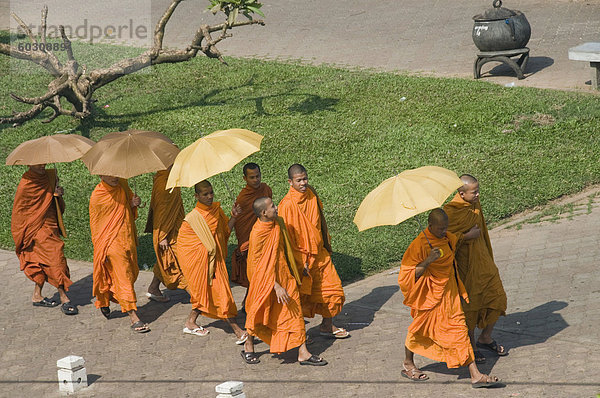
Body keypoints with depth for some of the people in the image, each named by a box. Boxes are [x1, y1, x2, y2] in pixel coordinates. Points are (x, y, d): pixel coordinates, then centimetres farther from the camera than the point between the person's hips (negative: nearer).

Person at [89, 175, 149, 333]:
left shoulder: (122, 185, 4)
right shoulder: (97, 197, -12)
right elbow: (95, 225, -4)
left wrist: (134, 203, -2)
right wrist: (100, 248, -3)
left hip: (128, 240, 7)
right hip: (112, 242, -7)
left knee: (132, 273, 14)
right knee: (123, 277, -10)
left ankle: (106, 298, 38)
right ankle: (133, 317, -11)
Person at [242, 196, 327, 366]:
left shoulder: (278, 223, -1)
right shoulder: (257, 234, -23)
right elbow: (259, 263, -20)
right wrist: (276, 285, -22)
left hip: (284, 276, 7)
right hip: (265, 279, -7)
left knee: (294, 312, 4)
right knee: (259, 314, 9)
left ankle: (303, 353, 6)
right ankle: (248, 347, 31)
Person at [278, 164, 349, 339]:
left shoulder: (311, 194, 3)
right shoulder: (287, 204, -19)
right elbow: (288, 236, -18)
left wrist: (326, 244, 19)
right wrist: (300, 262, -19)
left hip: (319, 253, 7)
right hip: (302, 257, -7)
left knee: (332, 288, 11)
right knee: (302, 296, 2)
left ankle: (327, 326, 26)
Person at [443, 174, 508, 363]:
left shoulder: (475, 205, 4)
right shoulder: (451, 212, -21)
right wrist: (467, 236, -23)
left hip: (483, 261, 7)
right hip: (465, 266, -7)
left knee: (497, 298, 10)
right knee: (469, 306, 5)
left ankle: (485, 339, 30)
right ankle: (471, 346, 24)